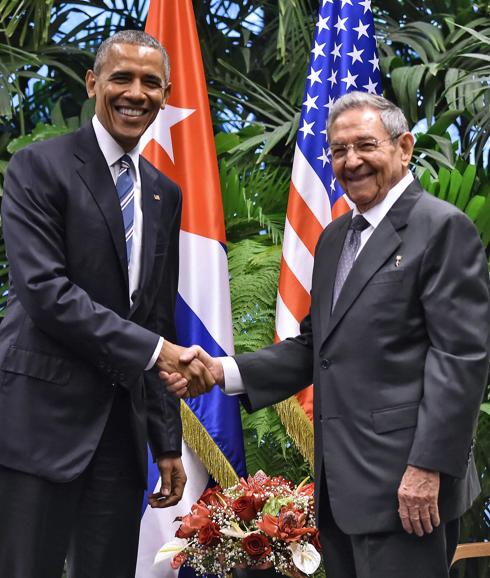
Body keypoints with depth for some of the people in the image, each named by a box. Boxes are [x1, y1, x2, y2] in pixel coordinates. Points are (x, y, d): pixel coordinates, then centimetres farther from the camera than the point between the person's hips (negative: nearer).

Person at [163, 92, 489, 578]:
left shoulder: (442, 227, -8)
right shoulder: (334, 236, 17)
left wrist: (429, 467, -18)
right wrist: (222, 372, 2)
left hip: (404, 484, -8)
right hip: (339, 483, 8)